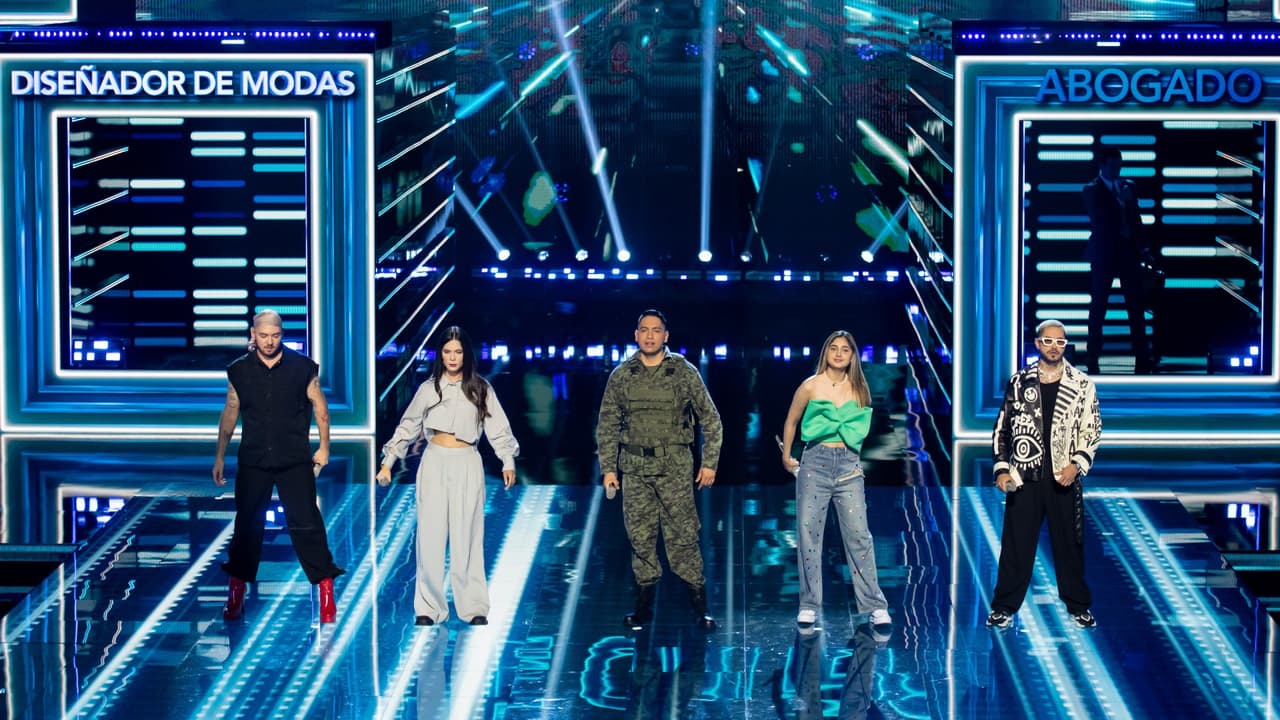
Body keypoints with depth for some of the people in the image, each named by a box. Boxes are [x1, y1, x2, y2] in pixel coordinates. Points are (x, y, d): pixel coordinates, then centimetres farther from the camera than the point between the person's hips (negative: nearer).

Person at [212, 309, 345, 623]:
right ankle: (236, 594, 19)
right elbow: (230, 412, 10)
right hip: (253, 462, 2)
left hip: (295, 461, -2)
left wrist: (324, 446, 2)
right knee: (247, 524, 9)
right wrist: (220, 456, 11)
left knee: (306, 523, -5)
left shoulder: (302, 367, -3)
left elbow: (318, 405, 5)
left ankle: (326, 593, 0)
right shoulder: (239, 370, 2)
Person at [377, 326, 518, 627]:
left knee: (467, 536, -1)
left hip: (467, 465, -1)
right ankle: (429, 607, 3)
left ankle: (474, 607, 3)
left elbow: (498, 427, 1)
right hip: (434, 464, 1)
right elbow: (407, 427, 10)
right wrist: (388, 462, 6)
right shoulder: (429, 388, 7)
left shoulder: (480, 389, 6)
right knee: (430, 536, -1)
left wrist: (508, 461, -10)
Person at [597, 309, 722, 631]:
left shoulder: (684, 372, 1)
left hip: (675, 468, -2)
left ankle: (699, 607, 0)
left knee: (683, 535, -5)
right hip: (635, 468, 2)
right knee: (640, 536, 5)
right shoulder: (621, 375, 6)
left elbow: (711, 420, 6)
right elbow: (607, 425, 11)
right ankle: (644, 605, 13)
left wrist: (709, 463, 2)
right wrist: (608, 468, 5)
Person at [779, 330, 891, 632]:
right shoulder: (810, 387, 1)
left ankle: (875, 606, -3)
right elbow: (791, 422, 13)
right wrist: (786, 457, 17)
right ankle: (809, 605, 6)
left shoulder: (860, 389, 6)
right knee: (808, 533, -1)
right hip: (814, 462, -1)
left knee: (858, 534, -5)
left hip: (848, 464, 1)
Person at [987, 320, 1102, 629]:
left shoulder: (1081, 385, 1)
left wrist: (1076, 465, -12)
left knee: (1070, 543, 8)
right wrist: (1002, 469, -1)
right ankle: (1005, 606, 13)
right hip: (1024, 478, 0)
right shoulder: (1019, 382, 3)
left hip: (1065, 478, 0)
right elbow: (1002, 428, 7)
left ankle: (1078, 605, 21)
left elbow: (1092, 430, 1)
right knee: (1016, 543, 4)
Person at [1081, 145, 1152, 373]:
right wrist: (1120, 201, -15)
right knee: (1098, 306, 1)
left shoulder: (1128, 187, 13)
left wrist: (1141, 246, 5)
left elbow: (1136, 218, 13)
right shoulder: (1091, 190, 1)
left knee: (1136, 305, -1)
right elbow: (1098, 221, -10)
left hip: (1128, 251, 3)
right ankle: (1093, 358, 7)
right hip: (1103, 252, -3)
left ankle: (1142, 359, 0)